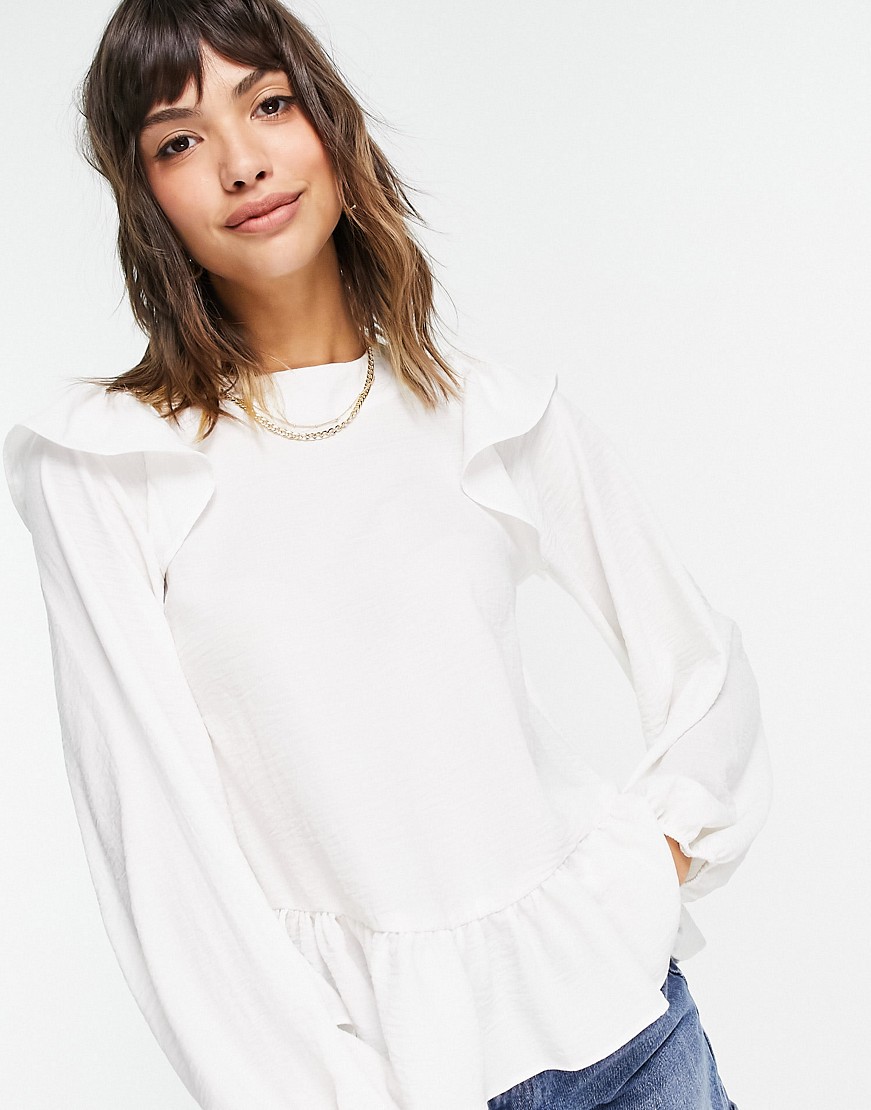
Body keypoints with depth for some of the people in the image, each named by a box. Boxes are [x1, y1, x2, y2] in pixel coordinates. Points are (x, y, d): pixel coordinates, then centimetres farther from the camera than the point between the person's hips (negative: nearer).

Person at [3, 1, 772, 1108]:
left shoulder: (508, 420, 0)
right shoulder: (100, 466, -7)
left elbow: (705, 673, 8)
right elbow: (155, 831, -9)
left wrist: (642, 874, -4)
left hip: (604, 997, 3)